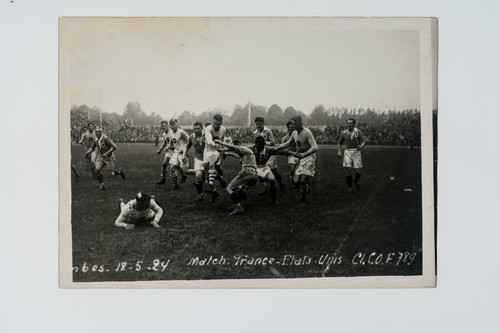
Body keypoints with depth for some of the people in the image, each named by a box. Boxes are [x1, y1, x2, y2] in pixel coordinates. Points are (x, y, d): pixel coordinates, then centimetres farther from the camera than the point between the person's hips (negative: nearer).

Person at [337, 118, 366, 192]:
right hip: (348, 152, 1)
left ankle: (356, 181, 32)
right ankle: (349, 186, 10)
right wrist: (339, 152, 4)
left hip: (356, 152, 0)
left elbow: (364, 141, -3)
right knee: (348, 170, -11)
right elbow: (340, 143, 18)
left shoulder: (358, 132, -1)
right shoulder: (343, 133, 5)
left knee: (358, 172, -2)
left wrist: (361, 146, -25)